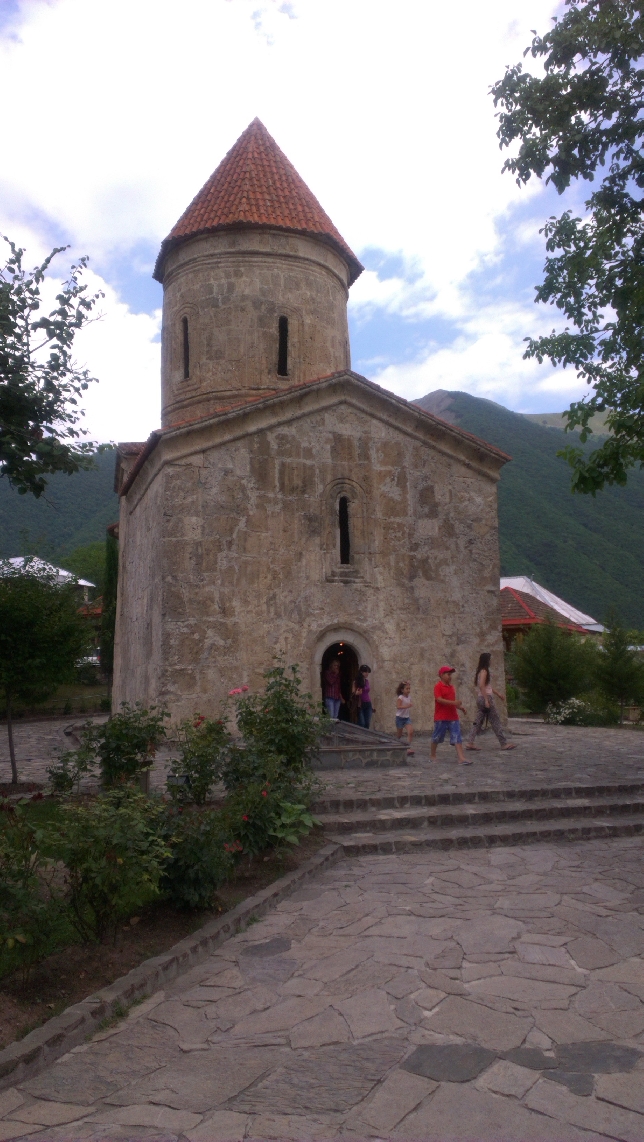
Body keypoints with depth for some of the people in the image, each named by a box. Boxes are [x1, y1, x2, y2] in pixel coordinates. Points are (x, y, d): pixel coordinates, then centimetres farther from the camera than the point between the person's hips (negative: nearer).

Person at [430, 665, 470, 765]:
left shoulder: (451, 687, 15)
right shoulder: (438, 686, -9)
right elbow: (439, 699, -22)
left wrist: (461, 707, 10)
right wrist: (453, 703, -27)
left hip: (453, 717, 7)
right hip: (441, 718, -7)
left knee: (457, 738, -4)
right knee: (437, 737, 8)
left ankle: (461, 758, -9)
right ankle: (432, 755, 26)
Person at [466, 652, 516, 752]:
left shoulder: (481, 671, 16)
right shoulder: (484, 671, -12)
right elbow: (481, 685, -23)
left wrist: (498, 694, 28)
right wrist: (486, 700, -24)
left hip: (480, 699, 9)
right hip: (485, 698, -9)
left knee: (479, 721, 7)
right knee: (495, 721, -1)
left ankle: (470, 743, 2)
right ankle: (504, 743, 6)